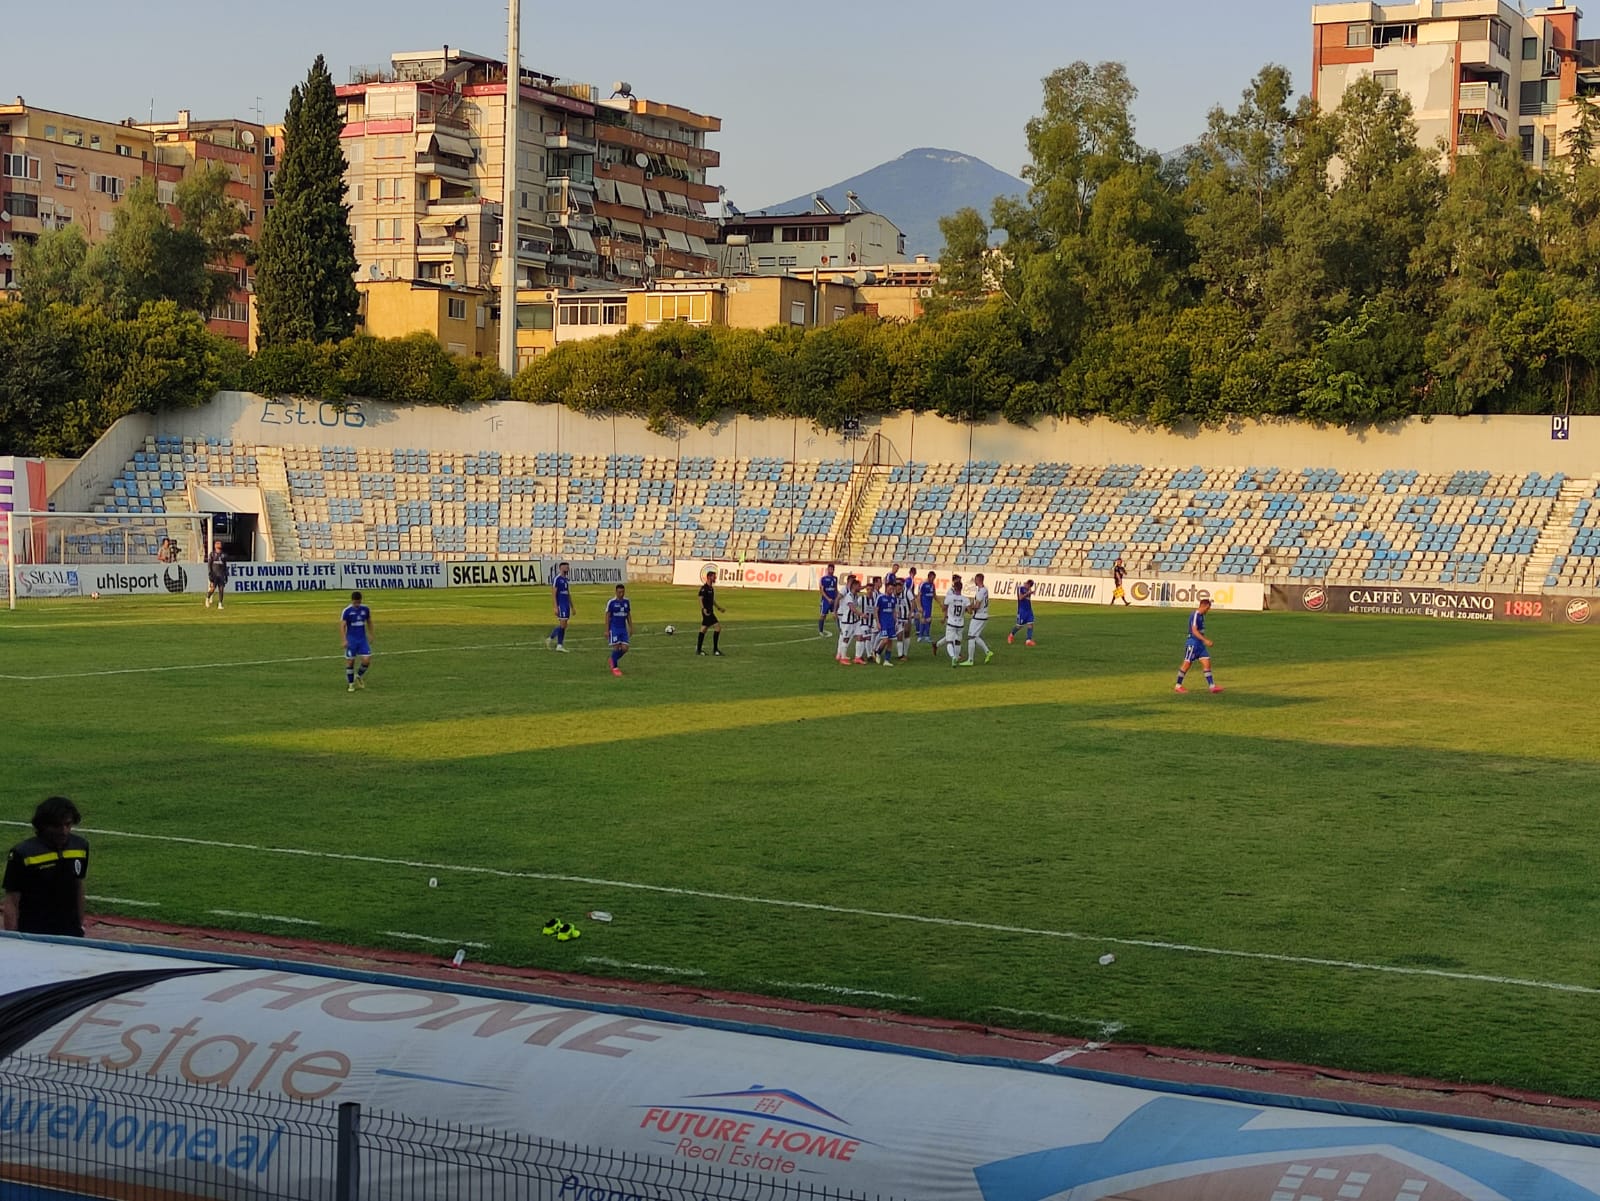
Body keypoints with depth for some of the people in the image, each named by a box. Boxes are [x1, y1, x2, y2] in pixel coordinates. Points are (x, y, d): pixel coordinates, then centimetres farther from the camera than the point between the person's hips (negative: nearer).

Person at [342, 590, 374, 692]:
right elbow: (342, 625, -12)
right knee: (350, 662, 1)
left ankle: (359, 676, 21)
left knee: (367, 660, -7)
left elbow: (369, 622, 15)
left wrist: (370, 635, 13)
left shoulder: (365, 609, 0)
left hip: (363, 639, 3)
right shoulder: (347, 610, -11)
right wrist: (344, 640, -20)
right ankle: (350, 684, 16)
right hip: (351, 640, -3)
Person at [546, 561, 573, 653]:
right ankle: (550, 639, 2)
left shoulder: (566, 579, 15)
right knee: (562, 624, -12)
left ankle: (559, 645, 8)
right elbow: (554, 594, -13)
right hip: (561, 605, -8)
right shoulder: (557, 579, -10)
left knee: (564, 626, 6)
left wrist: (572, 607, 20)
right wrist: (556, 607, -19)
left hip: (567, 605, 8)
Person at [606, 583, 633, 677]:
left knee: (624, 648, -2)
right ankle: (615, 667, 6)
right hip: (614, 628, -5)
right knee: (616, 647, -7)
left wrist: (631, 628, 11)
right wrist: (606, 631, -9)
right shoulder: (611, 602, -7)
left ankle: (613, 660, 24)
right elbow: (607, 617, -5)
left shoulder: (627, 602, 6)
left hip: (623, 629, 5)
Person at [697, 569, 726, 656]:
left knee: (703, 629, 12)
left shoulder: (711, 588, 14)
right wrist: (704, 609, -32)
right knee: (717, 627, -13)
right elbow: (701, 599, -20)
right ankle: (715, 649, -9)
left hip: (710, 611, 10)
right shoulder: (704, 588, -14)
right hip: (707, 612, -10)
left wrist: (718, 608, 29)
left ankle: (698, 649, 18)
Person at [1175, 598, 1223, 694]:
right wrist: (1205, 640, -29)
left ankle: (1212, 686, 0)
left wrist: (1206, 641, 22)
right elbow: (1194, 631, -24)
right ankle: (1177, 686, 9)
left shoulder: (1202, 616, 12)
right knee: (1187, 664, -1)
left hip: (1200, 643, 9)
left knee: (1207, 662, 2)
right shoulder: (1195, 615, -16)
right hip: (1193, 642, -9)